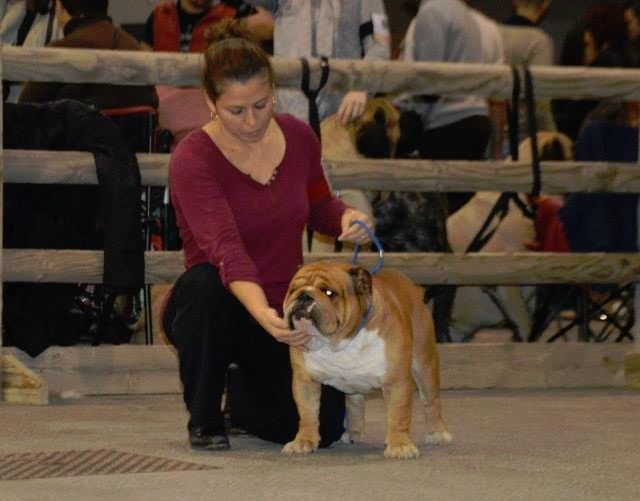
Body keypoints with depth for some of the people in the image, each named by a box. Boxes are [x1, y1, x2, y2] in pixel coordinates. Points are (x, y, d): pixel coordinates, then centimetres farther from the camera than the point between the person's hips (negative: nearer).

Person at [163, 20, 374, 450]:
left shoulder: (298, 136, -4)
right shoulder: (194, 159, -20)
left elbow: (318, 206, 15)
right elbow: (226, 248, -34)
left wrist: (347, 219, -9)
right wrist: (262, 314, -51)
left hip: (284, 313, 4)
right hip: (222, 311, -4)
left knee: (323, 426, -19)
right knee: (206, 283, -40)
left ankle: (247, 394, 18)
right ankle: (204, 415, -14)